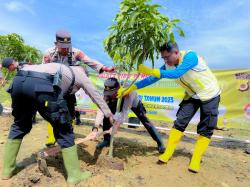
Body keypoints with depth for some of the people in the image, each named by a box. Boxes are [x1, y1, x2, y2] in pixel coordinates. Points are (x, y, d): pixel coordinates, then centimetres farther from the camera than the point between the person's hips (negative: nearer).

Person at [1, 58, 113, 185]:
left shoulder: (60, 68, 42)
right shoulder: (80, 73, 27)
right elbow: (96, 96, 33)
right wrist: (108, 114, 45)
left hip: (18, 80, 7)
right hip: (41, 84, -7)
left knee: (20, 125, 28)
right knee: (64, 130, 7)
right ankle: (74, 174, 16)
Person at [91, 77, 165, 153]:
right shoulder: (107, 94, -34)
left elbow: (124, 112, -47)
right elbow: (101, 111, -42)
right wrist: (96, 128, -54)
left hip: (134, 104, -3)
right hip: (118, 103, 3)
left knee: (145, 121, -9)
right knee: (106, 116, -13)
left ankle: (160, 142, 10)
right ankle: (107, 140, 8)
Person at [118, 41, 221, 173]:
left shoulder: (190, 56, -27)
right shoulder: (168, 66, -10)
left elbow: (177, 74, -42)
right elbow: (152, 79, -10)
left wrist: (151, 71, -45)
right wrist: (131, 88, -16)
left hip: (209, 94, -4)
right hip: (192, 95, 5)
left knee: (205, 129, -1)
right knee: (180, 122, -4)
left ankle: (196, 160, 11)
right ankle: (167, 153, 4)